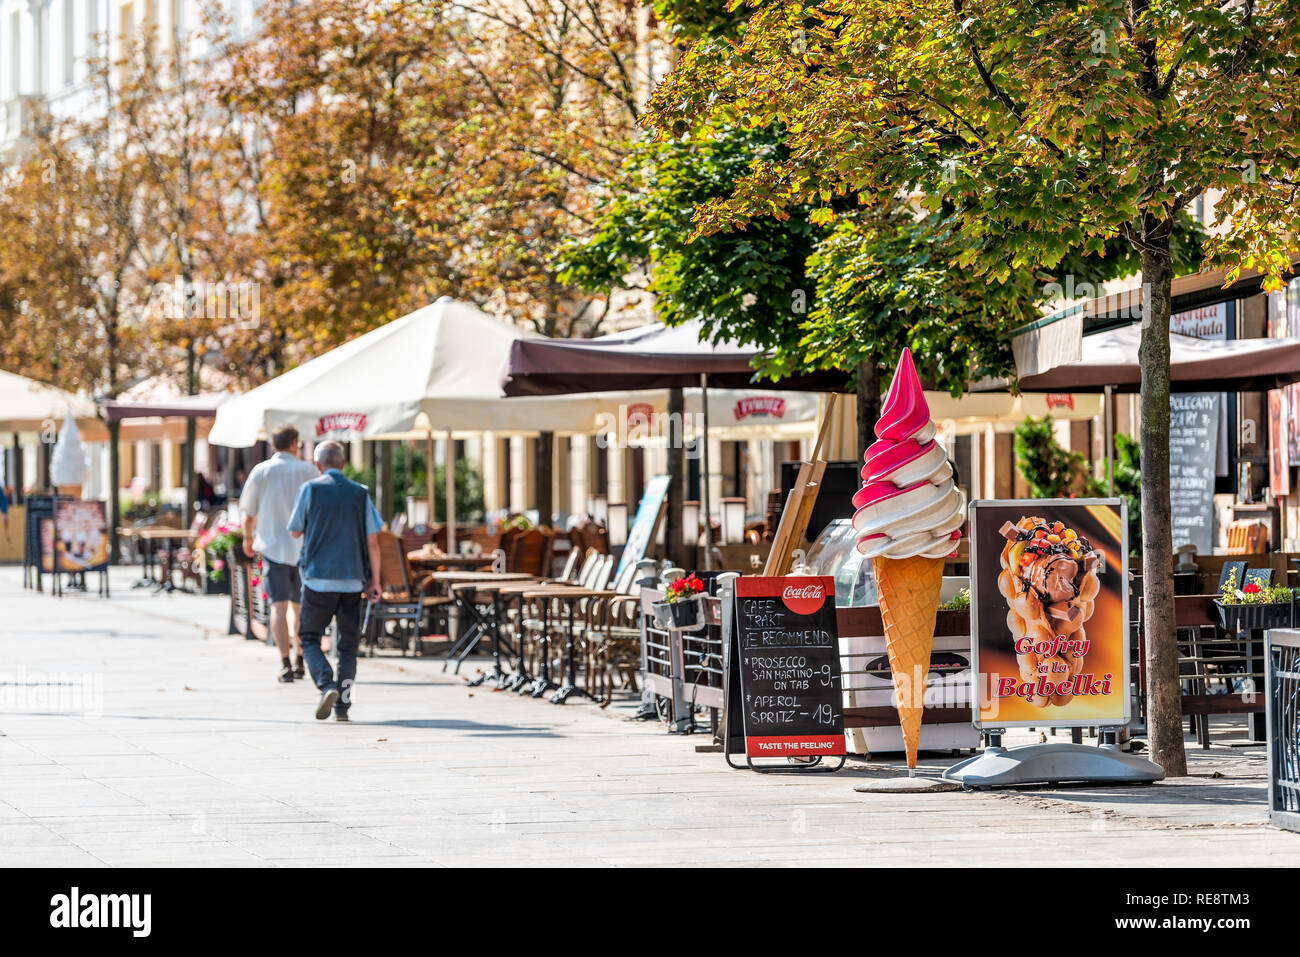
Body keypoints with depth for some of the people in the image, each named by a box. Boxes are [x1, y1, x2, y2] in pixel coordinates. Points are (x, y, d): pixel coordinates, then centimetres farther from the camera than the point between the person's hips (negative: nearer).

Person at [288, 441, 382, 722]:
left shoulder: (310, 490, -3)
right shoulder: (360, 493, 3)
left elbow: (295, 532, 8)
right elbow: (372, 542, 2)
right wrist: (375, 581, 8)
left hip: (318, 579, -2)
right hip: (352, 581, 2)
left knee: (309, 638, 9)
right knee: (349, 644, 11)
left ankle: (327, 685, -16)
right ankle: (343, 706, 6)